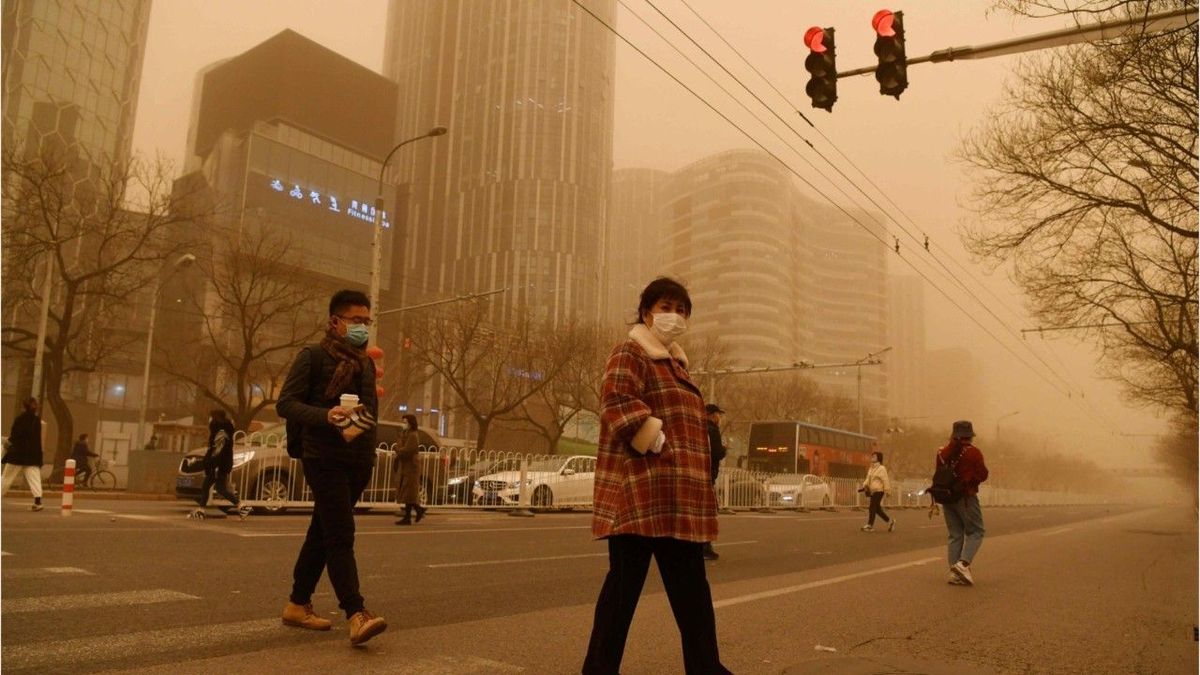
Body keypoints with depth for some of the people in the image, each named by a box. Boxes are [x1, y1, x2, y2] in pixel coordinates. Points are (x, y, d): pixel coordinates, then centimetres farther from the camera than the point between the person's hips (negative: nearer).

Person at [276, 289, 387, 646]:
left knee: (323, 533, 15)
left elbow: (371, 409, 15)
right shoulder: (313, 357, -3)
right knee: (341, 535, -14)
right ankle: (357, 615, -18)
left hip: (358, 461, 7)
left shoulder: (366, 364, 16)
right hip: (323, 459, -7)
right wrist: (327, 415, -25)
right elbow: (285, 403, -8)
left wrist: (358, 426, -9)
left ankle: (298, 603, 27)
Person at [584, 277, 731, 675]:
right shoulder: (630, 354, -5)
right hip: (643, 489, -9)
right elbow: (617, 403, -22)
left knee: (690, 589, 13)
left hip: (675, 494, 9)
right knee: (626, 580, -3)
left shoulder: (674, 362, 23)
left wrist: (696, 475, 20)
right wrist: (657, 443, -21)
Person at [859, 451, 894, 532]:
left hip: (879, 491, -8)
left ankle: (870, 526, -9)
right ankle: (890, 521, 24)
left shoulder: (881, 468, -9)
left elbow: (886, 480, -12)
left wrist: (886, 491, -14)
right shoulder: (871, 468, 15)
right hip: (873, 492, 8)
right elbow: (867, 479, 11)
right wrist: (864, 486, -7)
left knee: (872, 508, -11)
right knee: (877, 509, 11)